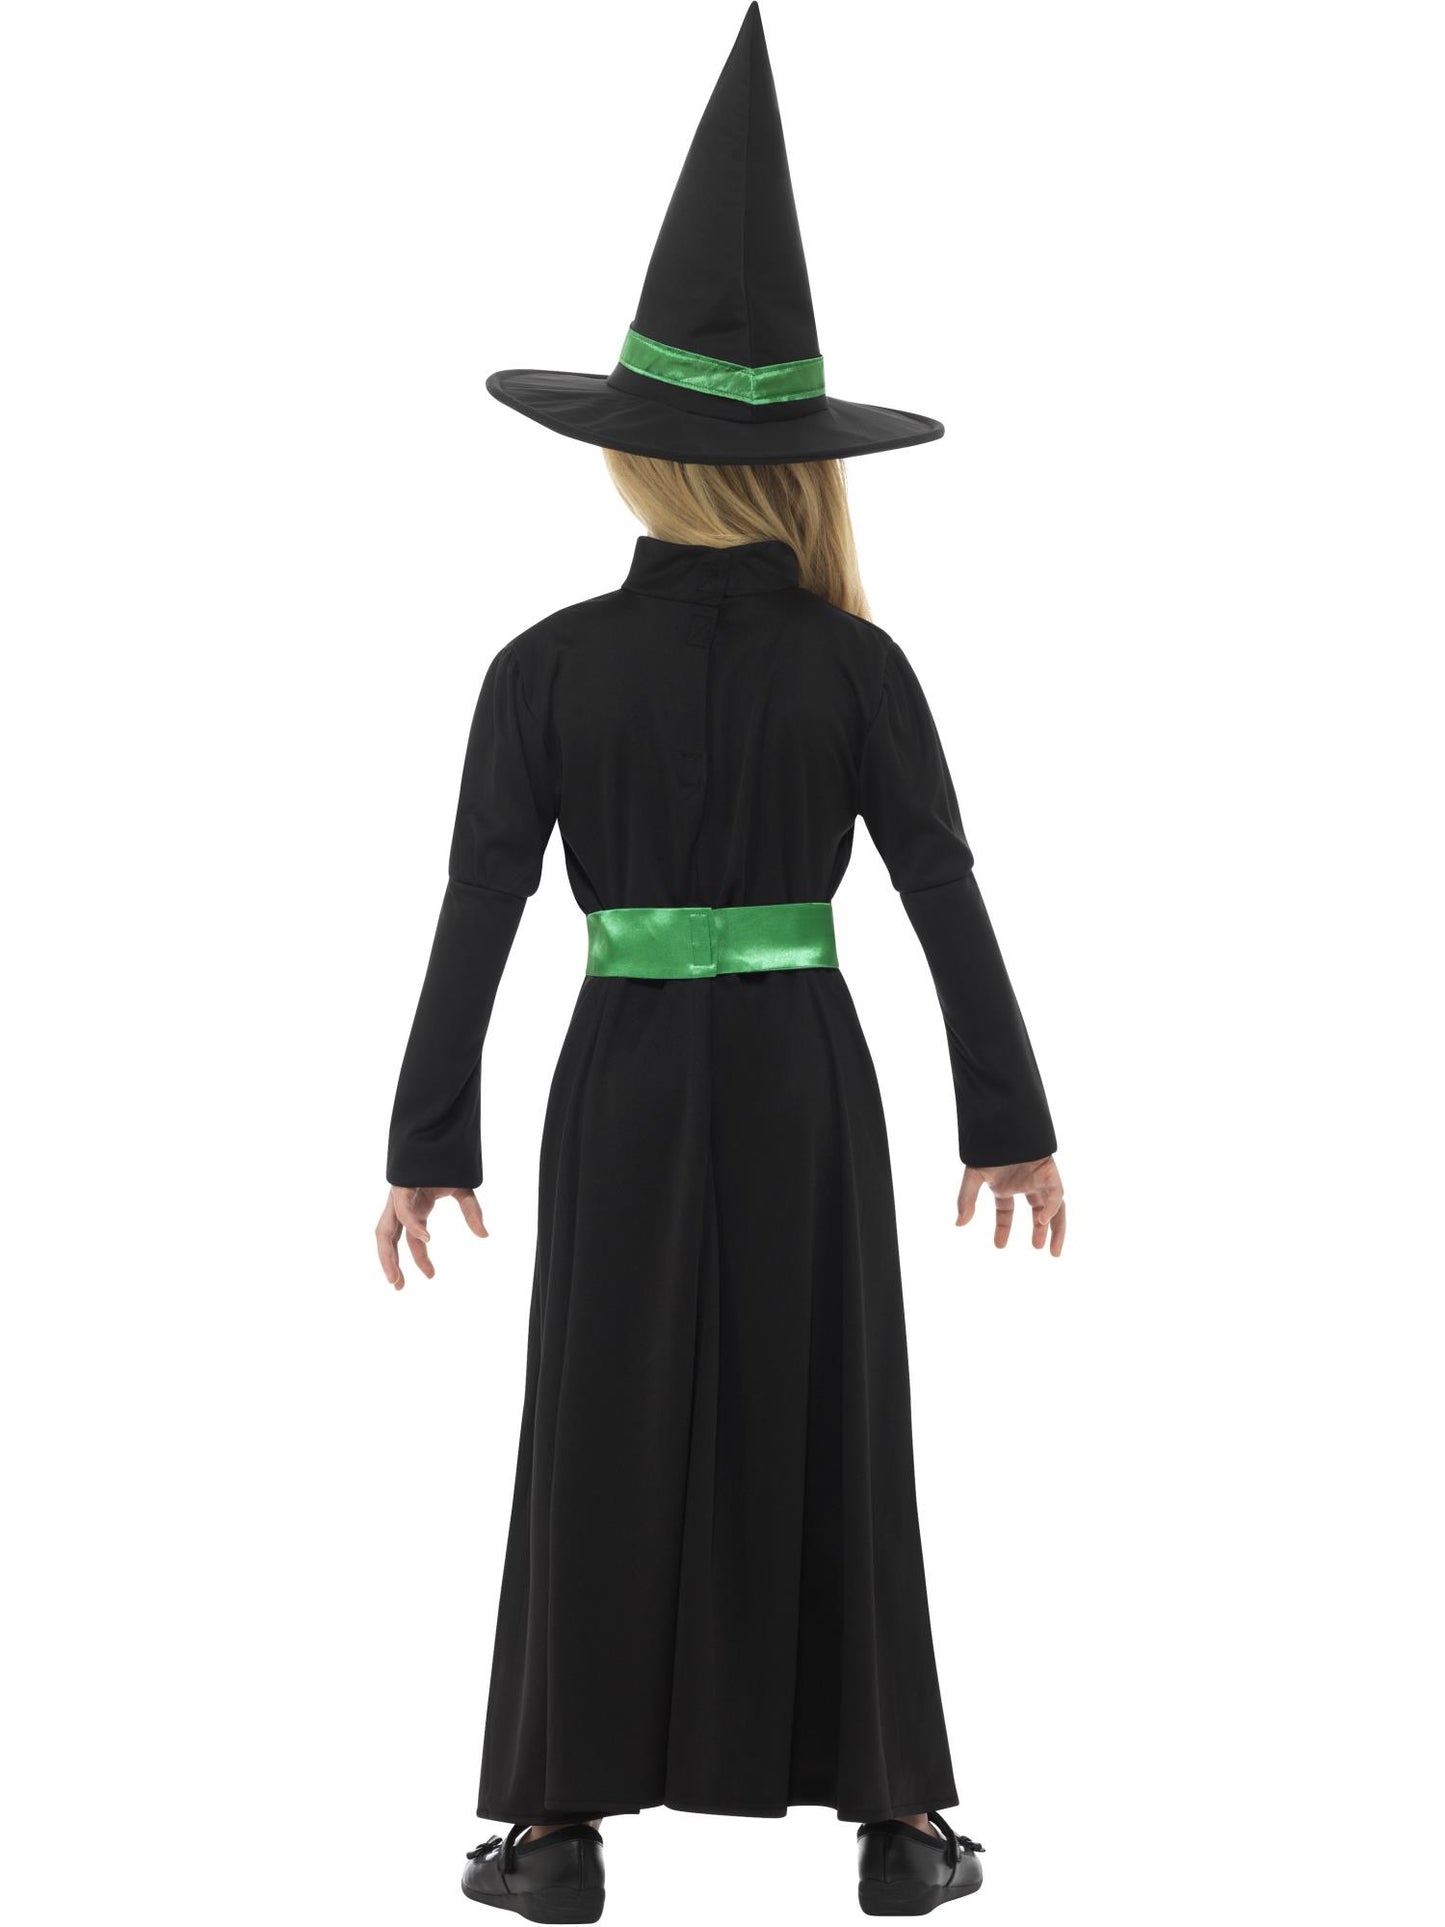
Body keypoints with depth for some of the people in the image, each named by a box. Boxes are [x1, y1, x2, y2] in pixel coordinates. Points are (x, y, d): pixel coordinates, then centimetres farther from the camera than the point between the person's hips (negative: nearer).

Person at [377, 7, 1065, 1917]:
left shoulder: (547, 667, -9)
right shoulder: (855, 665, -8)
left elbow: (476, 921, -7)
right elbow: (948, 901, -5)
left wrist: (429, 1145, 1)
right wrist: (1011, 1117, 5)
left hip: (626, 1080, 0)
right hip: (804, 1077, 1)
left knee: (604, 1435, 8)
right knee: (830, 1428, 9)